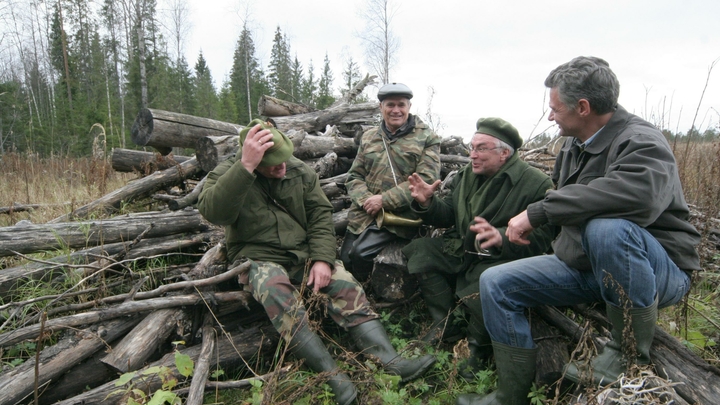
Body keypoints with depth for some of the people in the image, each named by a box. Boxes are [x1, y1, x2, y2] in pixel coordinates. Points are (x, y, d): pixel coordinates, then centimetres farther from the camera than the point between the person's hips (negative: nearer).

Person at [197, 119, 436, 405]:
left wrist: (322, 259, -13)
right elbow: (213, 212, -28)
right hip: (258, 258, -3)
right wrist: (245, 166, -37)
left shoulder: (299, 171, 3)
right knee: (276, 292, -35)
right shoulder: (226, 175, -7)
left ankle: (392, 362, -24)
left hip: (304, 253, 4)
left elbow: (320, 214, 1)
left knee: (345, 286, -20)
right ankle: (333, 375, -34)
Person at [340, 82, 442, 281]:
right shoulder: (368, 137, 15)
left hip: (400, 218, -5)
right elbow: (354, 176, 13)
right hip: (362, 215, 5)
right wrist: (366, 200, -9)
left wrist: (384, 200, -17)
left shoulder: (427, 138, 1)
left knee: (360, 253, -22)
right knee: (344, 260, 0)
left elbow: (426, 180, -11)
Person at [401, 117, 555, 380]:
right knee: (418, 250, -6)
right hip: (460, 250, 7)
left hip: (500, 258, -7)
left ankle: (479, 347, -1)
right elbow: (448, 216, 12)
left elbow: (540, 238, -20)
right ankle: (445, 326, 3)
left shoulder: (536, 184, -13)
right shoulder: (467, 174, 9)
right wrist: (427, 203, -8)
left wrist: (501, 238, -38)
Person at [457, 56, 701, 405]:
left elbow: (636, 193, -42)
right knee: (496, 283, -5)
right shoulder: (574, 145, 7)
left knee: (607, 229, -40)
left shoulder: (641, 141, -18)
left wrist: (538, 212, -38)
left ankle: (632, 353, -16)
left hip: (661, 270, -7)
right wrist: (506, 234, 23)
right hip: (584, 265, 8)